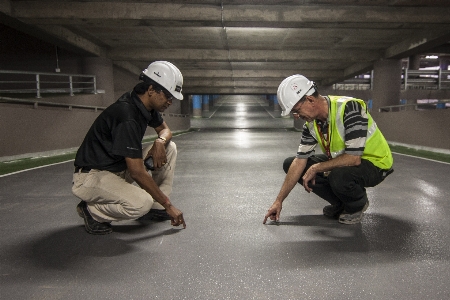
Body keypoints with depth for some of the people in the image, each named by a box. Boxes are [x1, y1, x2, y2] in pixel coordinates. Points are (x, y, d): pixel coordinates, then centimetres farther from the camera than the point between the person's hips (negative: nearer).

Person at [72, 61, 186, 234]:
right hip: (91, 176, -9)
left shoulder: (146, 104, -2)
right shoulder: (127, 116, -29)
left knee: (169, 148, 1)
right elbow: (137, 172, -28)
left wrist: (160, 141, -11)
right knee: (142, 203, -34)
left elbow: (165, 129, 16)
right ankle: (91, 210, -4)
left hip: (121, 167, 10)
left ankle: (156, 207, 7)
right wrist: (168, 205, -21)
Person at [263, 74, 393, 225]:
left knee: (339, 176, -40)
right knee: (290, 164, -1)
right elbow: (300, 161, -6)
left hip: (374, 162, -7)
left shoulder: (349, 108, -29)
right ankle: (340, 203, 9)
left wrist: (316, 168, -22)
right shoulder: (311, 122, -7)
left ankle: (358, 205, -2)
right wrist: (279, 201, -8)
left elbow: (354, 158, -34)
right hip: (341, 162, 7)